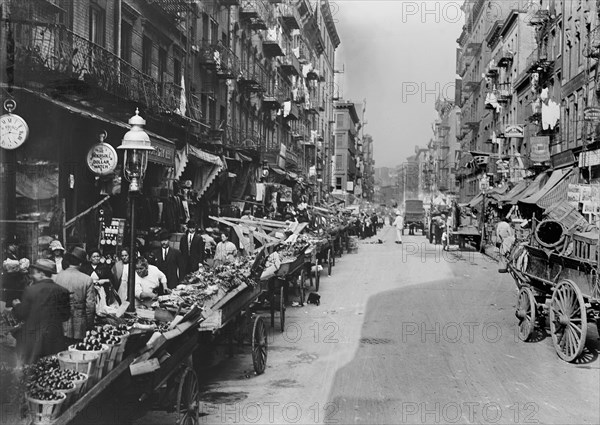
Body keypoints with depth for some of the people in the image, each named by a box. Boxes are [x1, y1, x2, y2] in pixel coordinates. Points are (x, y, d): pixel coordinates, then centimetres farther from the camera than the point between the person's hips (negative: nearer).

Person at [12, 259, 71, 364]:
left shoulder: (30, 290, -11)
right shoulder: (62, 291, -2)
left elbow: (21, 315, -4)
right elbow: (66, 316, 2)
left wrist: (16, 305, 15)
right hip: (55, 341, 3)